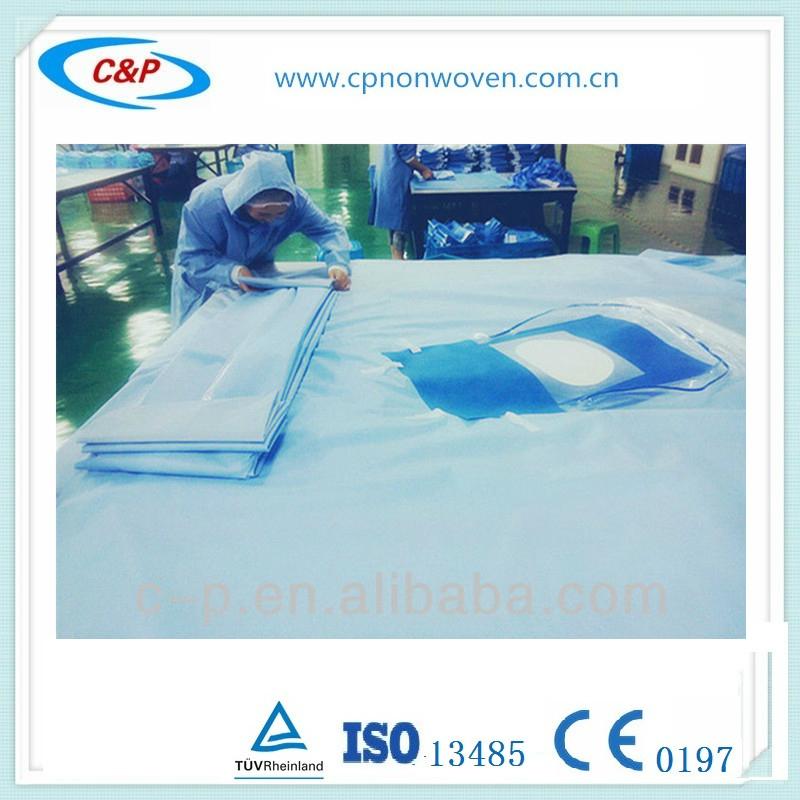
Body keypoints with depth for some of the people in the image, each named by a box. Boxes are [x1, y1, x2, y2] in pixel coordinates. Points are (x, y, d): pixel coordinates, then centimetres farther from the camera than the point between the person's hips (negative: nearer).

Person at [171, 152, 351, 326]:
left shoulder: (295, 200, -29)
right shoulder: (206, 202, -37)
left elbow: (329, 229, -25)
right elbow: (189, 257, -33)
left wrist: (338, 264, -46)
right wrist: (232, 271, -50)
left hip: (257, 278, 2)